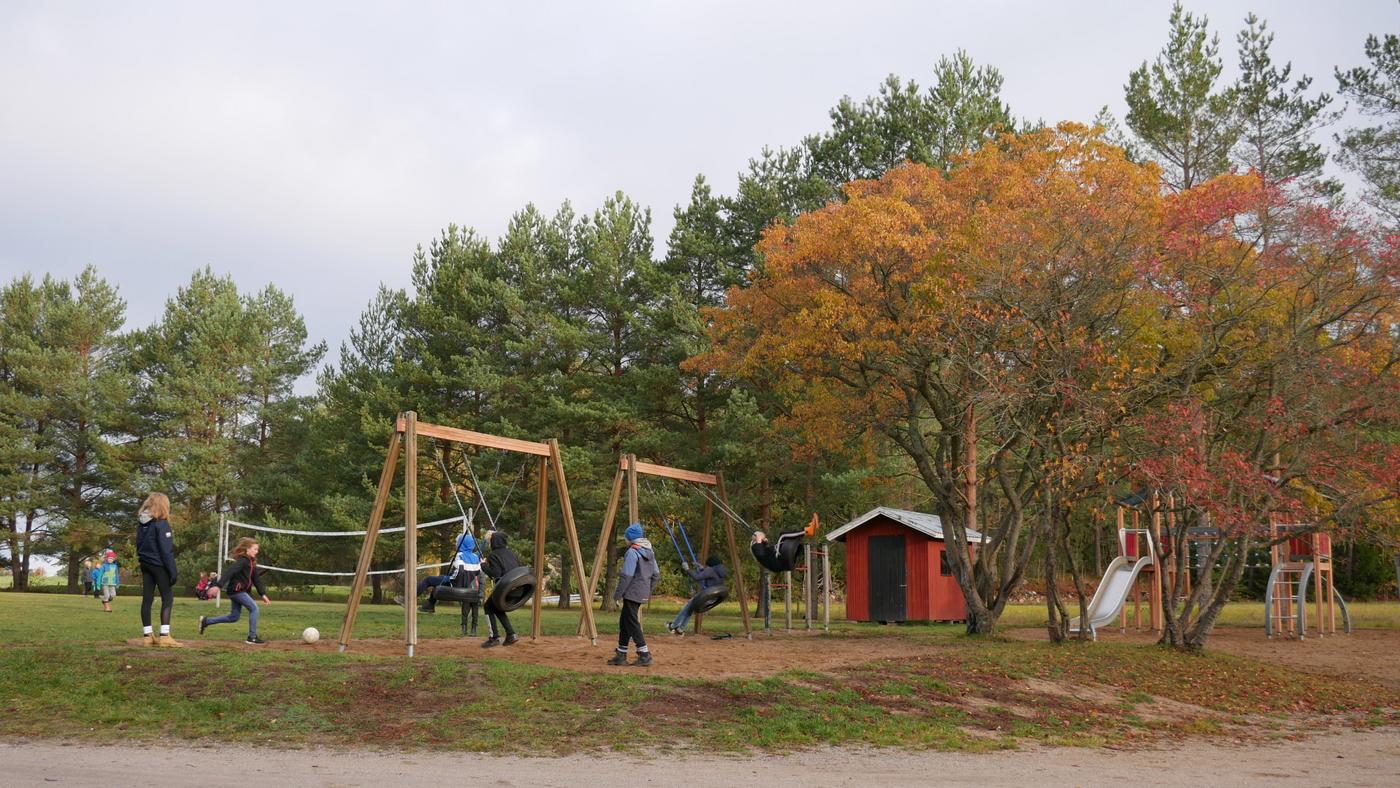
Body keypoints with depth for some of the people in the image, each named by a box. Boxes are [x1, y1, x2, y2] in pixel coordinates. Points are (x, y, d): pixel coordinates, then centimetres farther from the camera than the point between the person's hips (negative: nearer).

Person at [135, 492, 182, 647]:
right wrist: (173, 571, -15)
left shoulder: (142, 524, 9)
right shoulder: (161, 524, -14)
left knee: (147, 598, 7)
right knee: (167, 597, -4)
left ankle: (147, 635, 9)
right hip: (158, 564, -8)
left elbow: (139, 545, 15)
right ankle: (164, 636, -13)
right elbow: (166, 550, -17)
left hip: (145, 564, 8)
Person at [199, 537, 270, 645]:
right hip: (236, 590, -10)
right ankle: (252, 637, -7)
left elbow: (256, 579, 16)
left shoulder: (251, 562, 14)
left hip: (240, 591, 10)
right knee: (254, 608, -11)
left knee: (233, 617, 14)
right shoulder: (242, 560, -15)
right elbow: (229, 572, -26)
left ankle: (206, 621, 23)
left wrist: (263, 594, 12)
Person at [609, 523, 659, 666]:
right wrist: (649, 591, 22)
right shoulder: (649, 552, 12)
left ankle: (645, 655, -7)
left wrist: (617, 594, -11)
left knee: (632, 623, -4)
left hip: (632, 594, -9)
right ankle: (621, 655, 18)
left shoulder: (632, 552, -15)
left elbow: (627, 576, -18)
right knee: (624, 622, 15)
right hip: (642, 594, 9)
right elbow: (656, 574, 15)